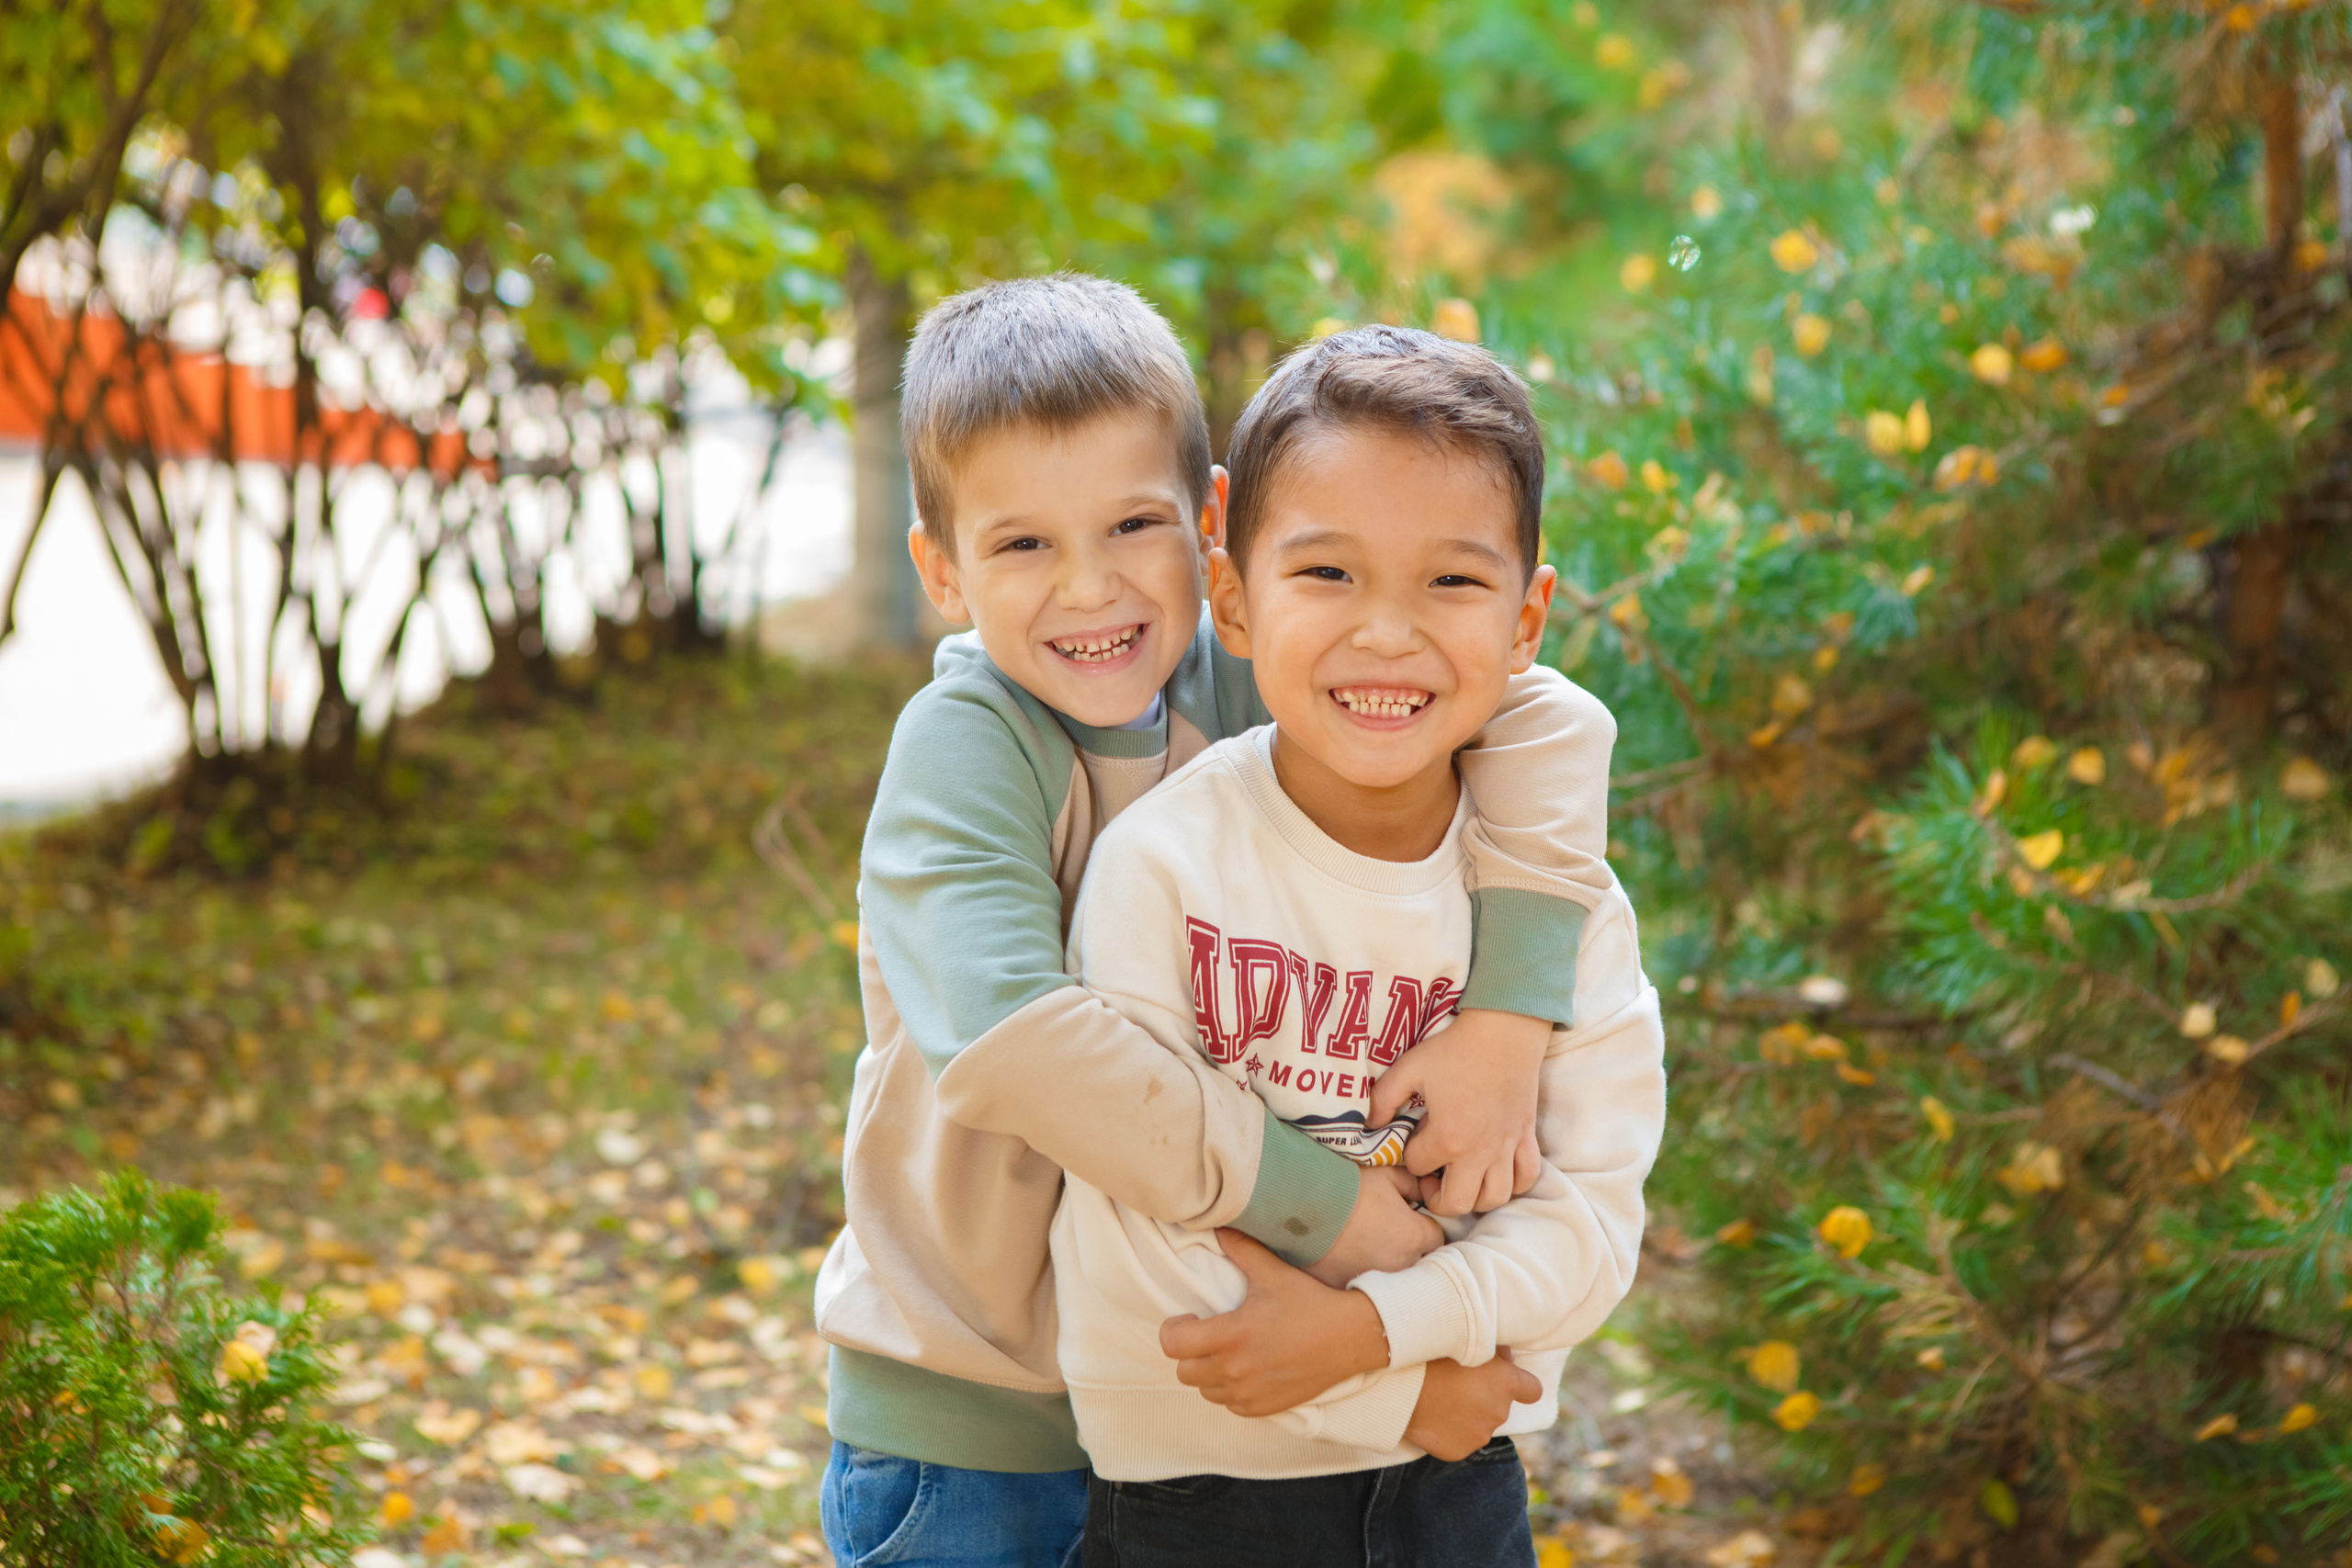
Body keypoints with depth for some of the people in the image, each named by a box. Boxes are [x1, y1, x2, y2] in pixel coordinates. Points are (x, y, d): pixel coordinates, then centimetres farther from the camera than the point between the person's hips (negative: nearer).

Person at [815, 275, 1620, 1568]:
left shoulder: (1242, 689, -7)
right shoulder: (962, 742, -19)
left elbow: (1552, 722, -14)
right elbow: (1007, 1040, -33)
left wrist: (1506, 1014, -27)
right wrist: (1311, 1203, -27)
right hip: (972, 1419, -4)